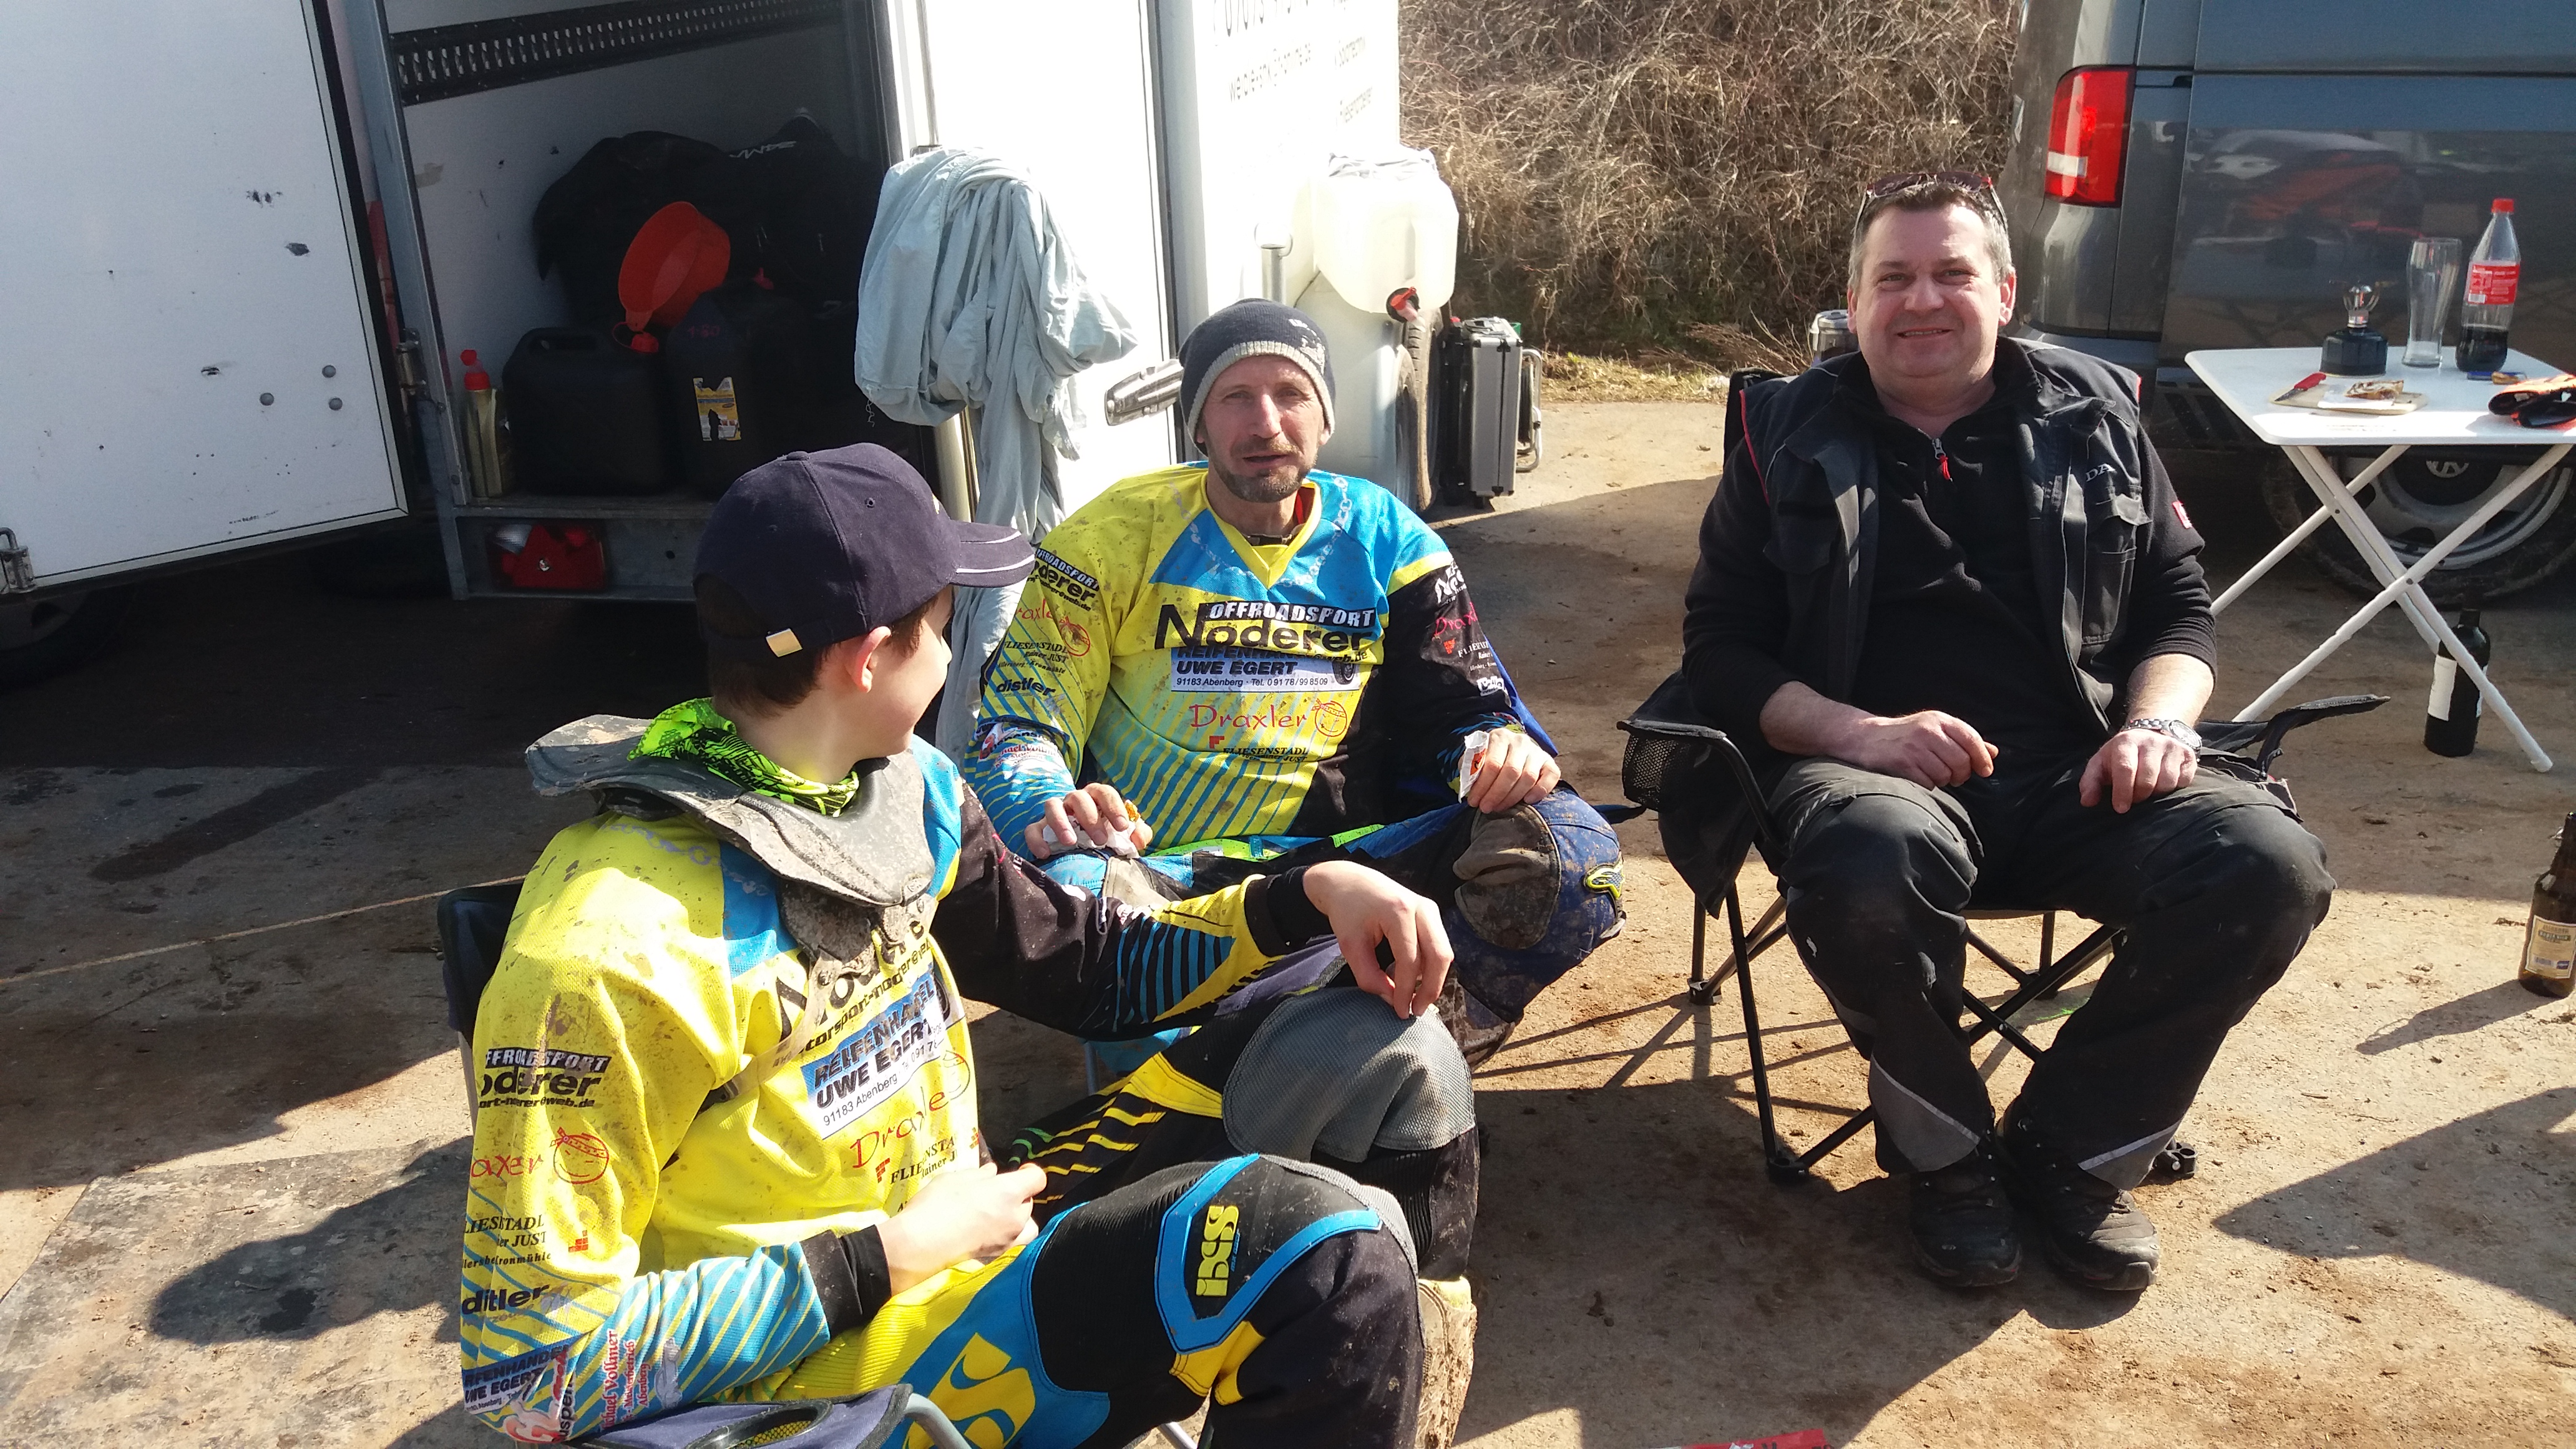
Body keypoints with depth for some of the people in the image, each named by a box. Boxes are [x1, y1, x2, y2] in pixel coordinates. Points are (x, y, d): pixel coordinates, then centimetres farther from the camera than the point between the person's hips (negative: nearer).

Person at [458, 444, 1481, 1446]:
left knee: (1381, 1054, 4)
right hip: (837, 1362, -8)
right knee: (1327, 1247, -26)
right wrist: (890, 1258, -21)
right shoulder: (609, 952, -25)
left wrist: (1310, 896, -3)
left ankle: (1410, 1350, 26)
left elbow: (1085, 968, 11)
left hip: (975, 1219, 8)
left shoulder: (904, 789, -1)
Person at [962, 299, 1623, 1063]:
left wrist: (1503, 751, -13)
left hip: (1349, 858, 2)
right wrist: (1047, 807, -22)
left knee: (1572, 850, -22)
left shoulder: (1382, 537, 10)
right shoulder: (1118, 535, 4)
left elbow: (1464, 711, 13)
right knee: (1062, 892, -37)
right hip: (1161, 870, -2)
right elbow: (1018, 720, 2)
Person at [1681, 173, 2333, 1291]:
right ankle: (1945, 1149, -7)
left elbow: (2179, 602, 20)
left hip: (2077, 776, 3)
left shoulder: (2093, 416, 16)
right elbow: (1720, 647, 3)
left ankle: (2073, 1146, -1)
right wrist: (1858, 732, -15)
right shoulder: (1791, 436, 9)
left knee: (2269, 863, -25)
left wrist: (2156, 722, -3)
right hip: (1880, 766, -3)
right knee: (1873, 861, -39)